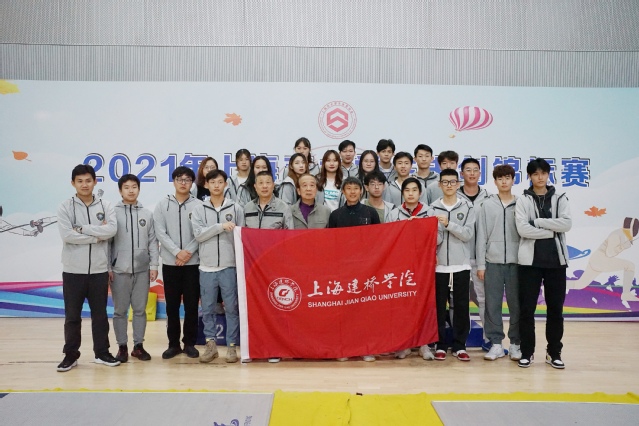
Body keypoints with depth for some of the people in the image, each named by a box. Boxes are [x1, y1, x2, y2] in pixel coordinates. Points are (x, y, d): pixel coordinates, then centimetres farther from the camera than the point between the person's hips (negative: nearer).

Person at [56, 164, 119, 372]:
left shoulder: (105, 206, 3)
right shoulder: (65, 207, -2)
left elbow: (112, 230, -13)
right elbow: (67, 235, -15)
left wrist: (82, 228, -15)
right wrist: (97, 236, -13)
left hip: (99, 270, 2)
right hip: (73, 270, -1)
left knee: (100, 314, 11)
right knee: (72, 316, 7)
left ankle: (102, 352, 23)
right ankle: (70, 354, 20)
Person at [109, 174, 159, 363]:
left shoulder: (147, 214, 8)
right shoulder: (112, 213, 1)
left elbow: (152, 241, 7)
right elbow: (107, 241, -1)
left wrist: (154, 265, 0)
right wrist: (108, 267, -5)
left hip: (142, 269, 2)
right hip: (119, 270, -2)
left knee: (140, 309, 7)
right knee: (120, 310, 4)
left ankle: (138, 345, 16)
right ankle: (122, 347, 14)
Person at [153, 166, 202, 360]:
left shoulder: (198, 205, 1)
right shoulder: (163, 205, 5)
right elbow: (160, 233, -2)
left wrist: (188, 253, -14)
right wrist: (177, 252, -14)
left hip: (193, 263, -1)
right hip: (170, 263, 1)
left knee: (191, 305, 3)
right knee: (172, 305, 7)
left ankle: (190, 343, 14)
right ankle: (173, 343, 17)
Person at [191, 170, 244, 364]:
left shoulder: (236, 208, 4)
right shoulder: (199, 210, 5)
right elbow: (198, 234, -7)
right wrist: (221, 226, -16)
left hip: (229, 266, -1)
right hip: (207, 267, 1)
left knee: (232, 307, 3)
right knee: (208, 308, 7)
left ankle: (232, 346, 11)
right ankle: (211, 344, 18)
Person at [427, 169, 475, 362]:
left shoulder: (467, 207, 4)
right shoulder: (433, 208, 5)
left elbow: (468, 234, -8)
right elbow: (434, 238, -2)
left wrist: (449, 223, -17)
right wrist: (434, 236, -23)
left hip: (461, 266, 0)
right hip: (439, 265, 0)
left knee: (461, 307, 4)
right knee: (439, 307, 4)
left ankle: (459, 346, 14)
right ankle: (440, 345, 14)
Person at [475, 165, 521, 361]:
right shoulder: (486, 205, 4)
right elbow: (481, 236, 2)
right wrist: (480, 264, -2)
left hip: (516, 261, 0)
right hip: (493, 262, 0)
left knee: (516, 304, 4)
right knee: (492, 304, 2)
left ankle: (515, 344, 15)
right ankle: (496, 344, 11)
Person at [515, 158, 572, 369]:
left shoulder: (560, 199, 7)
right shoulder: (523, 201, 2)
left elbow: (566, 224, -9)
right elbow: (523, 229, -12)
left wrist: (538, 221, -12)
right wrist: (552, 231, -11)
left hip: (556, 260, 2)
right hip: (530, 260, -1)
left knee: (555, 308, 7)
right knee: (527, 308, 1)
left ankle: (554, 352, 19)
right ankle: (527, 352, 13)